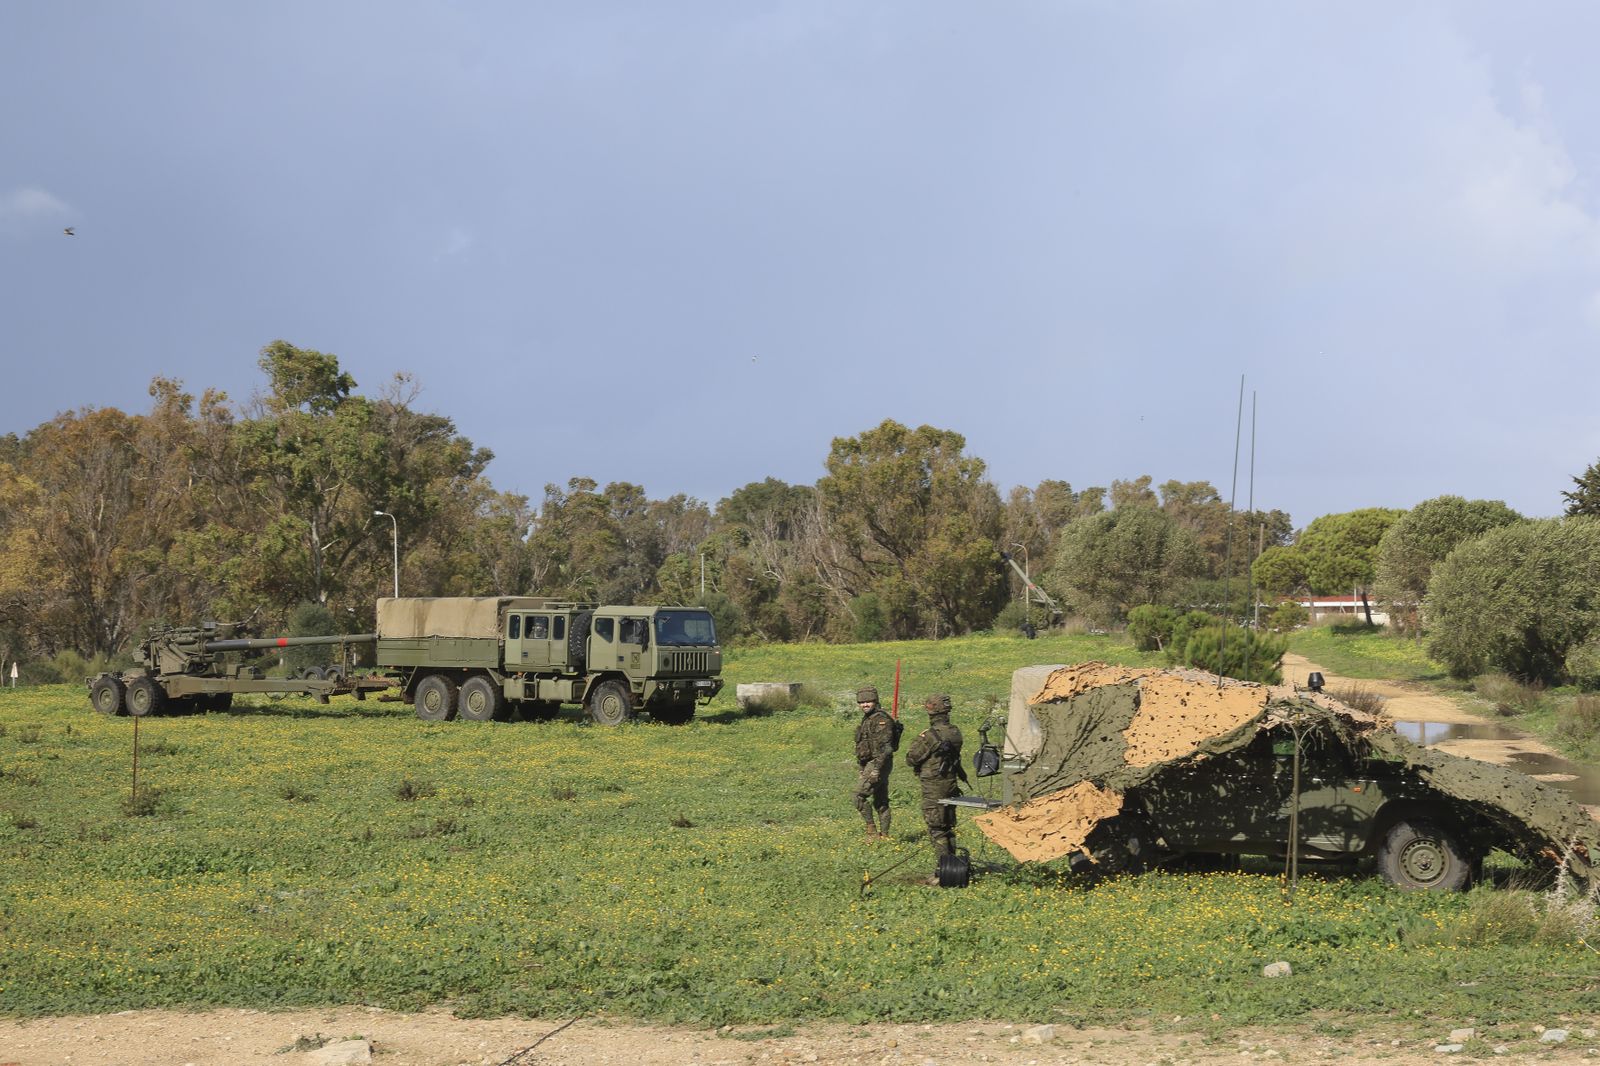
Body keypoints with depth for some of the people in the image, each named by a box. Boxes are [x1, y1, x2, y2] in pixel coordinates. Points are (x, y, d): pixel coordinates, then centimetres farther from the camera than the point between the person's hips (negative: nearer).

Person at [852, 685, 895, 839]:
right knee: (880, 801, 12)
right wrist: (861, 767, 24)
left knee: (860, 794, -14)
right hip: (869, 764, 10)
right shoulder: (866, 719, 16)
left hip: (877, 763, -10)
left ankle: (871, 828, -9)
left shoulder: (881, 719, -16)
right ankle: (884, 834, 16)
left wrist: (876, 768, -27)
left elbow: (884, 747, -22)